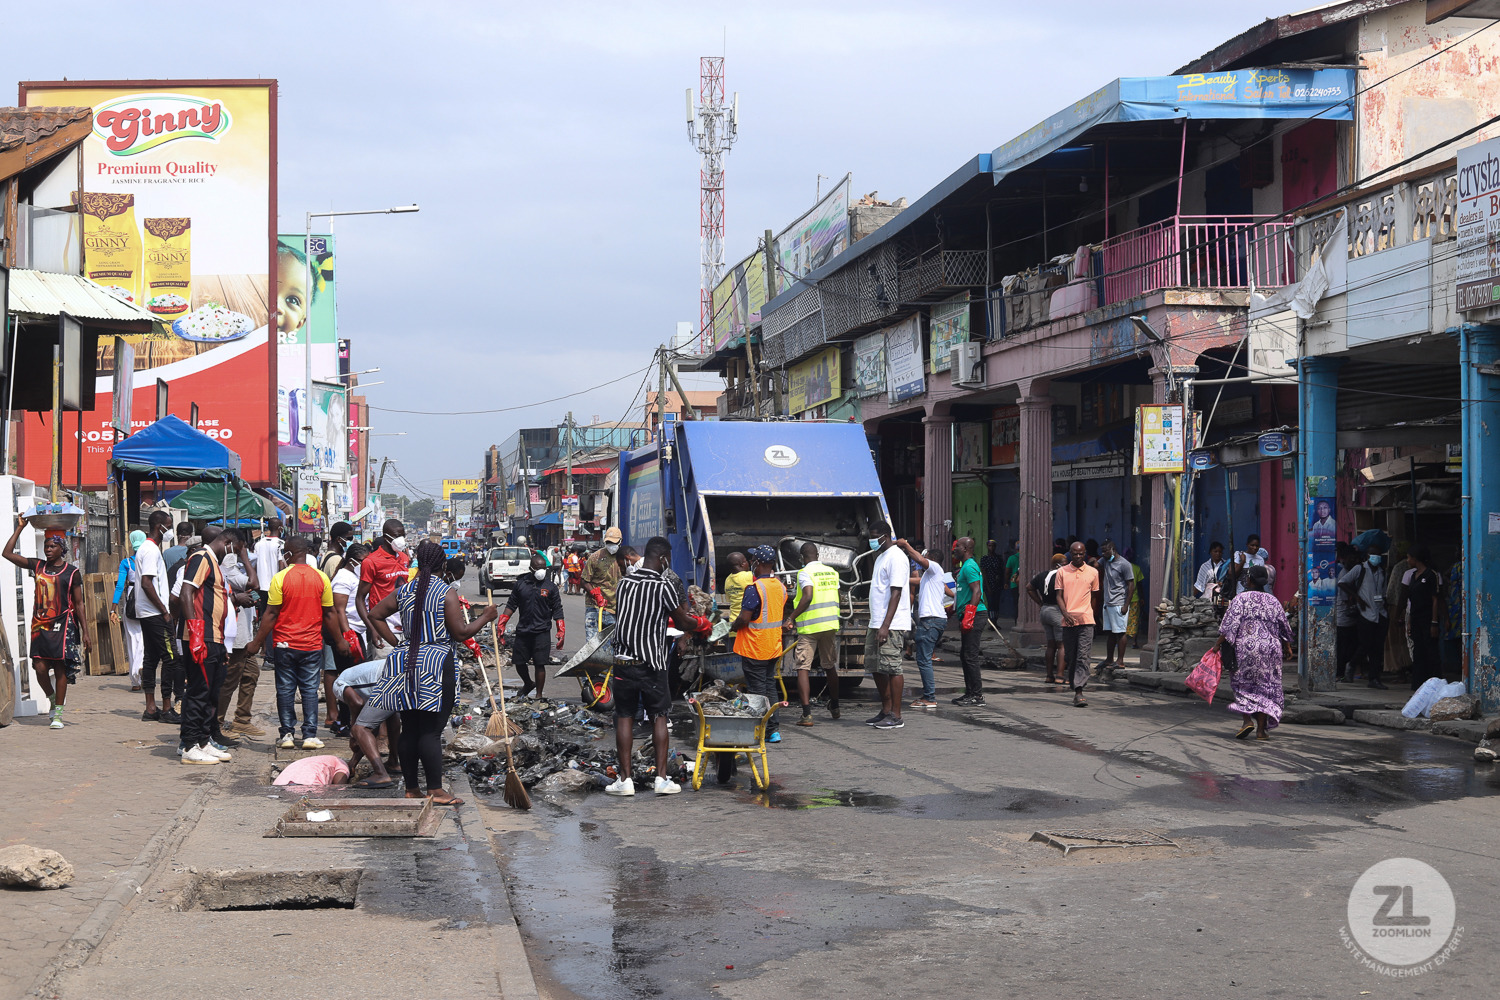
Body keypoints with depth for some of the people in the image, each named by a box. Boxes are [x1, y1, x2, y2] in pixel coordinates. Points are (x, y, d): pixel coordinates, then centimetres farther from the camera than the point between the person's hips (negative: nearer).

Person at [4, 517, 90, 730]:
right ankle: (52, 699, 25)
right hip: (40, 624, 3)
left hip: (63, 624, -3)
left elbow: (79, 604, 3)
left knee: (60, 667, -4)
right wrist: (20, 527, 5)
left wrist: (85, 632, -1)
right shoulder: (37, 566, 9)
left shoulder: (72, 572, 1)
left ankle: (58, 714, 1)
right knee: (40, 668, -4)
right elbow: (8, 553, 6)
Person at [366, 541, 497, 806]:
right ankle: (435, 790, -4)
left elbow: (374, 615, 13)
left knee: (409, 729, 10)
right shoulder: (447, 593, -9)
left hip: (407, 662, 6)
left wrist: (395, 643, 15)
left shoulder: (403, 591, 7)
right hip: (438, 663, -5)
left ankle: (412, 788, 15)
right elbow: (460, 633, -10)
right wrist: (485, 617, 4)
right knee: (431, 731, -5)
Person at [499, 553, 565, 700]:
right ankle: (528, 685, 36)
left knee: (540, 664, -3)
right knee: (519, 663, 8)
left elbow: (557, 610, 3)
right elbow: (511, 605, 11)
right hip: (522, 631, 2)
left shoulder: (551, 587, 1)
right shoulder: (520, 584, 5)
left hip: (542, 632, -2)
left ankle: (539, 695, 8)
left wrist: (561, 632, -3)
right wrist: (502, 623, 4)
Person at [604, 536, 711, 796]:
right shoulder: (665, 586, -10)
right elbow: (682, 623, -1)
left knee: (624, 717, 8)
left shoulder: (624, 584, 5)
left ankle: (625, 779, 6)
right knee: (659, 718, 9)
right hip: (652, 663, -3)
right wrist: (702, 623, 21)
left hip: (623, 660, 3)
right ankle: (661, 778, 6)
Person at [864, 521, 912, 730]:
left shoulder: (896, 557, -12)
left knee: (892, 668, -8)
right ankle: (886, 711, 19)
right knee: (875, 667, 12)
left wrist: (885, 626, -24)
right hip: (877, 624, 10)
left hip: (891, 626, -10)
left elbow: (896, 593, -19)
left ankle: (896, 716, -5)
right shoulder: (880, 556, 20)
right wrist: (871, 625, 24)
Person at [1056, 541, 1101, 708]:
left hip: (1086, 620, -1)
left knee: (1083, 656, -12)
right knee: (1071, 656, 7)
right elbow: (1059, 596, 4)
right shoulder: (1062, 572, 7)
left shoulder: (1093, 572, 8)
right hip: (1068, 621, 1)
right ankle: (1075, 690, 21)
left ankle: (1079, 692, -18)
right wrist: (1065, 613, -12)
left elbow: (1094, 597, 17)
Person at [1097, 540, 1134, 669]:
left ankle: (1120, 661, -2)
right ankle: (1109, 659, 18)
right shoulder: (1105, 560, 11)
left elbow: (1131, 586, -11)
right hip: (1107, 603, 8)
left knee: (1120, 632, -5)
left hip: (1118, 604, -8)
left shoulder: (1124, 565, -11)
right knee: (1109, 632, 12)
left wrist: (1126, 605, -16)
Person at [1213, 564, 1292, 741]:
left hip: (1246, 648, -3)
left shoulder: (1241, 598, -4)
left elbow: (1230, 624, -10)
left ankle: (1247, 720, -9)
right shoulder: (1273, 601, 9)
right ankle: (1261, 729, 4)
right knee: (1266, 686, 7)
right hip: (1270, 649, 3)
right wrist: (1287, 647, 25)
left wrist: (1218, 643, -5)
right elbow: (1284, 626, 14)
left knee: (1243, 684, 9)